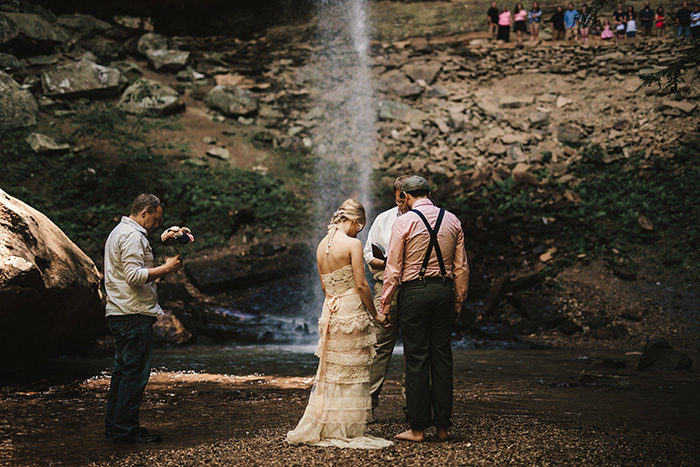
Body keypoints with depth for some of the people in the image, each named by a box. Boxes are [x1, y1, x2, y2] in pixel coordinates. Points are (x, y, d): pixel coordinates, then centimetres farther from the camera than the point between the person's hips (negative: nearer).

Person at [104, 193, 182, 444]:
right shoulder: (132, 236, -13)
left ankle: (113, 425, 20)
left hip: (119, 314, 11)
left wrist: (159, 271, 17)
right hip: (134, 315, -11)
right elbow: (134, 275, -22)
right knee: (135, 372, -7)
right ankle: (126, 430, -4)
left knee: (123, 370, 15)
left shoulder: (119, 232, 21)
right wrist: (166, 268, -14)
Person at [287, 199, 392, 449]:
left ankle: (322, 429, 19)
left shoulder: (321, 246, 10)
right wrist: (375, 313, -1)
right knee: (351, 373, 1)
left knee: (330, 370, 14)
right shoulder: (352, 244, -12)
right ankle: (348, 432, 6)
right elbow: (361, 285, -13)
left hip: (329, 310, 7)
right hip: (351, 312, -7)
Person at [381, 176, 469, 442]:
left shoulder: (404, 222, -5)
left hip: (414, 292, -4)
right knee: (442, 357, 9)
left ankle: (418, 428, 4)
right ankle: (442, 425, 13)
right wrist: (458, 302, 16)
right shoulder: (452, 221, 7)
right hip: (444, 290, 4)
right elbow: (461, 267, 8)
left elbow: (393, 268, -5)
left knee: (416, 359, 0)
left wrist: (385, 304, 2)